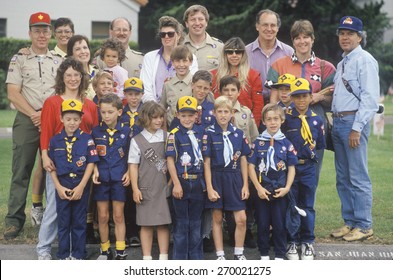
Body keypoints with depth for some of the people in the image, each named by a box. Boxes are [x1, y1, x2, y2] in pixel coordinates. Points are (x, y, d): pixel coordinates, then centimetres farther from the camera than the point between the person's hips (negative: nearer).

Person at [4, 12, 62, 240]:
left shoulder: (59, 61, 13)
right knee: (21, 171, -4)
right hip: (26, 120, -2)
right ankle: (14, 220, -1)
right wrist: (34, 115, -9)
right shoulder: (19, 60, 7)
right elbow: (13, 94, -1)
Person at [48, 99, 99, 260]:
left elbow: (91, 163, -4)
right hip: (62, 185, 1)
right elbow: (51, 166, 4)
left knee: (79, 222, 6)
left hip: (81, 185, -1)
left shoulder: (86, 139, -3)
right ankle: (63, 255, 15)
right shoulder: (55, 140, 2)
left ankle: (78, 255, 14)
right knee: (63, 222, 7)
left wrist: (81, 187, -10)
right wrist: (59, 187, -6)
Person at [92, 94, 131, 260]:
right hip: (101, 178, 1)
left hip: (119, 178, -1)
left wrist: (129, 172, -6)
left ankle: (121, 252, 7)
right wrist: (94, 170, -9)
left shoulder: (126, 131, 0)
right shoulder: (96, 132, 1)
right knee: (103, 216, 6)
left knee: (118, 216, 3)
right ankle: (105, 251, 16)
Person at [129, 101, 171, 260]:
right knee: (146, 224, 4)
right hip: (146, 188, -1)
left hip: (164, 187, 1)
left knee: (163, 223, 4)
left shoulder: (167, 137, 5)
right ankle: (147, 258, 10)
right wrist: (135, 189, -5)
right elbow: (133, 166, 0)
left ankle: (163, 258, 10)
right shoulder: (137, 141, 0)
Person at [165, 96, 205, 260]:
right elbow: (170, 160, -10)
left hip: (198, 182, 4)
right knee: (181, 222, 4)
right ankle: (180, 258, 12)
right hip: (181, 182, -4)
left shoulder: (201, 132, 5)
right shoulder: (174, 135, -8)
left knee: (196, 222, 12)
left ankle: (196, 257, 21)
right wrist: (176, 184, -14)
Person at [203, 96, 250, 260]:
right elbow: (207, 162, -6)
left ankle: (239, 253, 13)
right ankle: (220, 255, 16)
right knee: (217, 218, 6)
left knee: (241, 219, -3)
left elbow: (243, 160, 7)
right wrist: (209, 187, -10)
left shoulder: (238, 133, 3)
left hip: (234, 178, 2)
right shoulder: (209, 133, -5)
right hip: (216, 177, -2)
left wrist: (245, 185, 3)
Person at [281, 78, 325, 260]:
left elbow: (319, 145, 8)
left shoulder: (316, 120, 3)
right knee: (291, 206, 4)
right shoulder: (285, 119, -5)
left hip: (308, 168, 2)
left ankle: (307, 242, 18)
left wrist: (310, 153, -2)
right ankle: (292, 242, 14)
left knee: (308, 206, 9)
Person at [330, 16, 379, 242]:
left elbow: (369, 97, -15)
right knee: (343, 178, 11)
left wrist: (357, 128, -19)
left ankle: (364, 225, 0)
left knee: (358, 177, -7)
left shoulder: (365, 60, -8)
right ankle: (350, 222, 18)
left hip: (354, 122, -9)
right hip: (338, 121, 9)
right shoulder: (342, 63, 20)